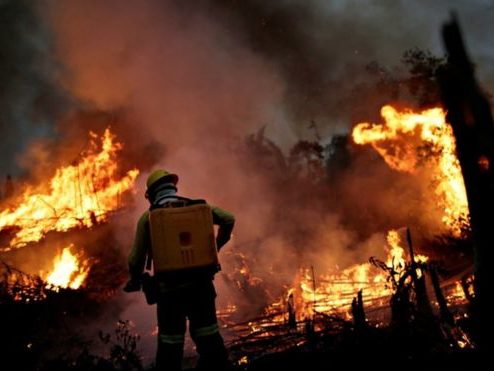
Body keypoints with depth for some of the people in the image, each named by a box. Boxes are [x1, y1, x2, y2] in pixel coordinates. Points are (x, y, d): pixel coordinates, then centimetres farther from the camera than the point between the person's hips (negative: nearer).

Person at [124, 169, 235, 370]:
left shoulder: (148, 216, -1)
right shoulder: (199, 207, 5)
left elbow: (136, 258, -1)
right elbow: (229, 219, 5)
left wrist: (135, 281, 17)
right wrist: (216, 246, 17)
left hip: (169, 287, -2)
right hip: (200, 284, 2)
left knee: (170, 344, 7)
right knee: (209, 339, 12)